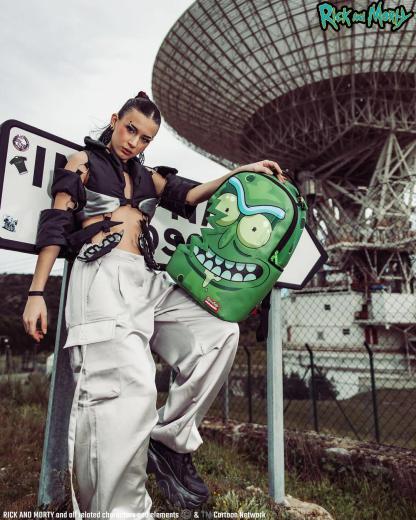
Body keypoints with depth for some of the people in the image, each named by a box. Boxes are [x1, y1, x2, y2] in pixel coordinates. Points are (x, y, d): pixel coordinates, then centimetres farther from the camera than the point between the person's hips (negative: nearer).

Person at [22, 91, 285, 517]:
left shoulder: (147, 176, 29)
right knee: (129, 385, -25)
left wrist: (243, 171, 6)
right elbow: (56, 224, 7)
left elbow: (188, 195, 14)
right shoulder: (83, 162, 16)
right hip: (102, 275, -5)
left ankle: (169, 441, -4)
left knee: (220, 333, -14)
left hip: (148, 279, 6)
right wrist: (36, 293, -2)